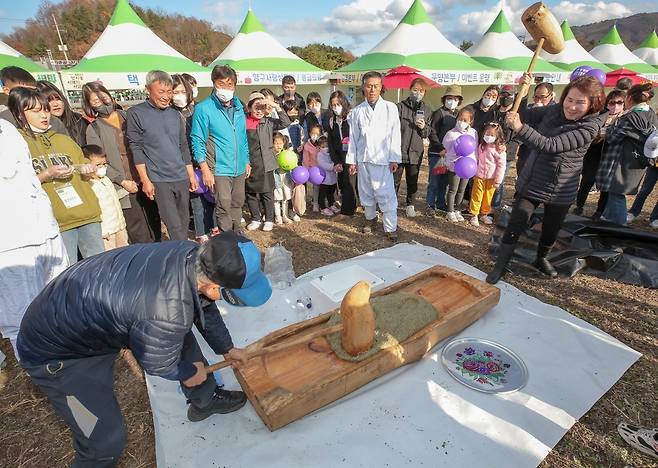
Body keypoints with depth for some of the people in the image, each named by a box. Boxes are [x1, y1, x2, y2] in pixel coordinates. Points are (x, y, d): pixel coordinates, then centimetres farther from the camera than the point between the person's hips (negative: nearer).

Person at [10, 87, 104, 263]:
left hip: (88, 213, 4)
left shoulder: (63, 139, 18)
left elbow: (83, 163, 26)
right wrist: (48, 174, -15)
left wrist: (87, 170, 4)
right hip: (56, 221, -4)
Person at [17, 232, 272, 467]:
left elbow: (204, 307, 3)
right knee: (106, 440, -7)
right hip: (57, 352, -8)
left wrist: (227, 349, 17)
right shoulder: (167, 313, -41)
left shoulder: (193, 253, -17)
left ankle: (204, 400, 34)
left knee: (181, 334, 12)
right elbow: (158, 364, -18)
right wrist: (189, 372, 4)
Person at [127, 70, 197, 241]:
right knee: (174, 226, -7)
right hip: (159, 180, -4)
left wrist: (191, 175, 13)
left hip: (182, 178, 5)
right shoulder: (136, 113, -1)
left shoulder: (175, 115, 12)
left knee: (184, 223, 9)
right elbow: (136, 148, -4)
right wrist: (145, 180, -9)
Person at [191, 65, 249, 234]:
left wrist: (246, 161, 16)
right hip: (219, 169, -6)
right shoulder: (203, 108, -9)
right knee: (224, 207, -2)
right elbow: (197, 141, -9)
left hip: (239, 168, 6)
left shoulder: (238, 106, 9)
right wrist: (205, 169, -14)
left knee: (238, 203, 16)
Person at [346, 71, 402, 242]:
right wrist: (352, 160, 7)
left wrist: (394, 159, -5)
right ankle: (371, 219, 31)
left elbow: (395, 135, 0)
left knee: (386, 194, -7)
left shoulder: (390, 108, 1)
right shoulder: (357, 111, 7)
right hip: (363, 159, 3)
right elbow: (353, 137, 9)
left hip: (383, 159, -3)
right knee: (366, 192, 11)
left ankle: (391, 228, 1)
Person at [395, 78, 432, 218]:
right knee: (395, 180, 6)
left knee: (413, 181, 14)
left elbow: (428, 133, 9)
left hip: (416, 152, 3)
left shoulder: (426, 110, 6)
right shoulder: (400, 106, -5)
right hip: (399, 151, -3)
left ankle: (410, 205, 30)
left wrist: (423, 127, -13)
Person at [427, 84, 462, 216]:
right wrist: (441, 149, -16)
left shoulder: (458, 114, 12)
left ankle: (441, 203, 25)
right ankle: (430, 205, 8)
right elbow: (432, 133, -10)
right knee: (434, 181, -2)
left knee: (445, 181, 12)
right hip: (436, 152, -5)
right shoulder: (439, 113, -5)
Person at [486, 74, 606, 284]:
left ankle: (541, 259, 46)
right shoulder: (553, 110, -4)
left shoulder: (590, 126, -17)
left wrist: (520, 128, -39)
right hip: (531, 184, 2)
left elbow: (550, 145, -30)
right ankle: (500, 267, 12)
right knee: (514, 229, -3)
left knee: (550, 232, 17)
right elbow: (521, 115, 5)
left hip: (561, 192, -1)